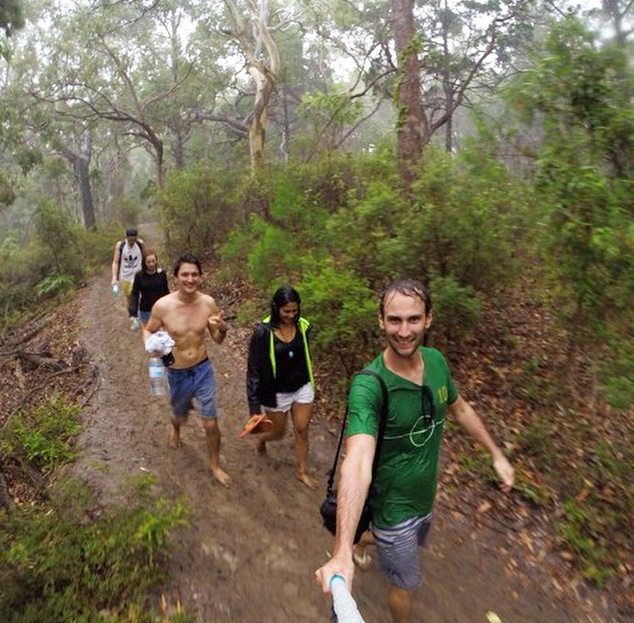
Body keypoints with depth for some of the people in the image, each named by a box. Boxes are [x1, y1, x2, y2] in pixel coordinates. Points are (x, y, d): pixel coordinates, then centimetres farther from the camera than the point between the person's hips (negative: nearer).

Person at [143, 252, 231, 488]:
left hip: (203, 370, 1)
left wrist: (223, 329, -23)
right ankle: (175, 429, 64)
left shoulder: (208, 302, -12)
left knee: (211, 424, 5)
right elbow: (148, 330, 0)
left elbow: (217, 340, 0)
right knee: (180, 416, 25)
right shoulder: (162, 306, -19)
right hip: (177, 374, 0)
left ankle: (215, 464, 32)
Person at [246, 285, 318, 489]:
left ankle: (302, 471, 35)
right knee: (278, 433, 16)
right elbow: (254, 370, -18)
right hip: (276, 393, -3)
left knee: (302, 430, 12)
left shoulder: (302, 326, -9)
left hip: (302, 388, 3)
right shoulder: (263, 332, -22)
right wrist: (255, 407, -20)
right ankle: (262, 438, 52)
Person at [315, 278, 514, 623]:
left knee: (410, 548, 35)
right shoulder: (368, 386, -35)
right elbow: (357, 465, -47)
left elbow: (459, 408, 6)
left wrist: (496, 454, 10)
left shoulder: (435, 361, -14)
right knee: (406, 584, 16)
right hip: (393, 505, -7)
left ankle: (376, 546, 67)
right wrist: (342, 553, -57)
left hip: (426, 494, 7)